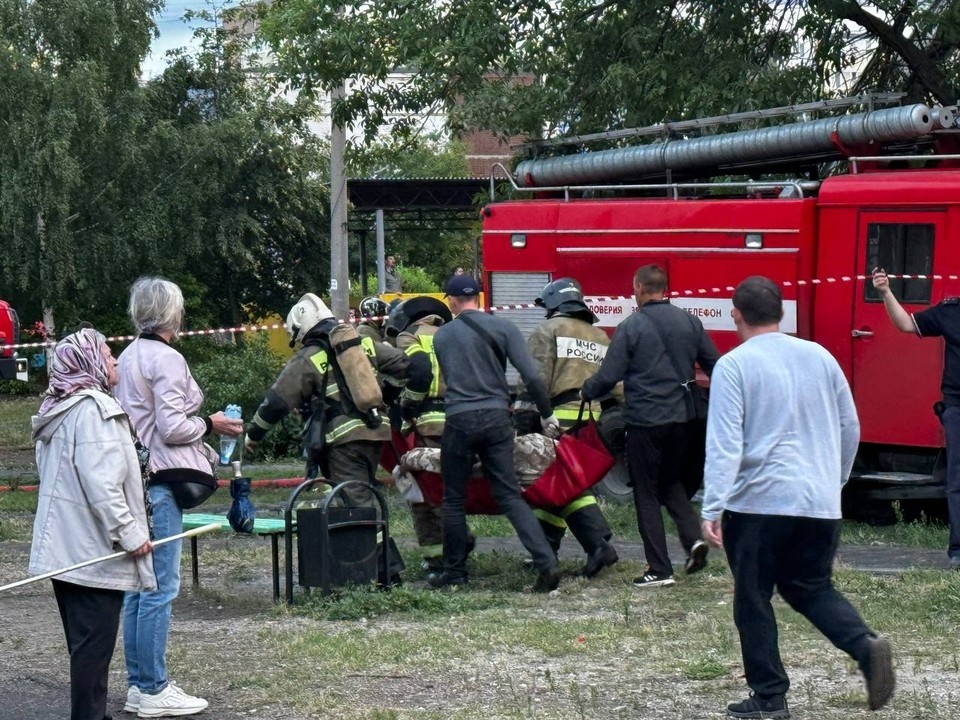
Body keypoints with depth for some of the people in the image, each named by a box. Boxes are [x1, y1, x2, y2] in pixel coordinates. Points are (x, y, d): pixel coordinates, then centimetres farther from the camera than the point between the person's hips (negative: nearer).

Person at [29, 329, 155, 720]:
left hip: (65, 550, 10)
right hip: (94, 552, -10)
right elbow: (101, 485, -23)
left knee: (85, 642, 15)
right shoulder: (93, 409, -16)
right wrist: (131, 535, -16)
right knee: (94, 644, -5)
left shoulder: (61, 410, 16)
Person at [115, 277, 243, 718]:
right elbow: (171, 428, -16)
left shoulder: (128, 357, 14)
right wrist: (210, 425, -1)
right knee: (161, 586, -5)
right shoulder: (167, 359, -12)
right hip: (160, 480, -9)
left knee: (139, 585, 13)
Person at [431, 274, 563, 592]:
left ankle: (454, 572, 17)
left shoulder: (442, 335, 5)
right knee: (509, 495, 2)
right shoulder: (503, 327, 2)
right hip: (497, 417, 1)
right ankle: (546, 562, -11)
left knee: (454, 500, 12)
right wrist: (547, 415, 3)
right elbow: (531, 375, -5)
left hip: (459, 420, -1)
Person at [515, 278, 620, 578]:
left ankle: (599, 544, -17)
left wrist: (524, 414, -14)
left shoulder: (549, 330, 0)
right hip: (591, 423, 7)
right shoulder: (600, 337, 22)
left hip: (560, 418, -7)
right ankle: (545, 550, 17)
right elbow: (615, 386, 17)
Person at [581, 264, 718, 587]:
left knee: (646, 493, 5)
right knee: (671, 482, 24)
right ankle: (693, 536, 1)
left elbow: (608, 376, -12)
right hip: (682, 418, 5)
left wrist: (585, 392, 7)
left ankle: (659, 570, 3)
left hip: (645, 420, -5)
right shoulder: (689, 322, 4)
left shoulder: (630, 327, -10)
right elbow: (714, 365, 9)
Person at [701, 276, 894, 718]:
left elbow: (724, 443, -15)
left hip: (759, 501, -5)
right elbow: (850, 429, 15)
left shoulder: (734, 366, -7)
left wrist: (712, 508, -15)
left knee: (753, 599, 8)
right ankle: (865, 645, -5)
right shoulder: (819, 357, 8)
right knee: (811, 587, 19)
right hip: (819, 503, 5)